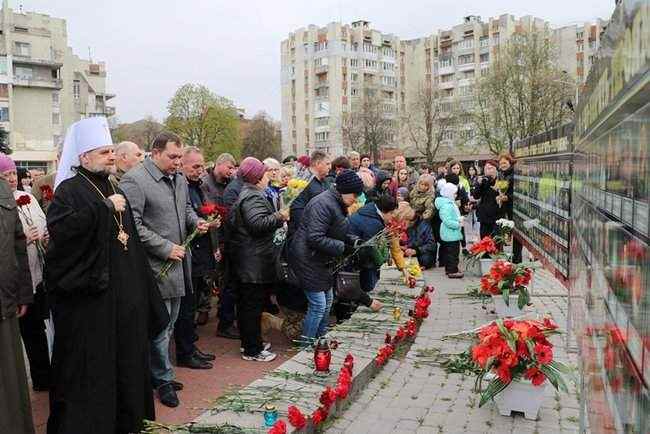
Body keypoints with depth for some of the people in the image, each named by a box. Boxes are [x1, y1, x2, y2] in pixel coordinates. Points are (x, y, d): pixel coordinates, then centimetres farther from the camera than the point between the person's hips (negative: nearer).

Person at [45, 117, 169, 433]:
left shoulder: (115, 191, 15)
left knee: (125, 359, 14)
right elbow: (59, 228, -26)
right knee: (90, 365, -1)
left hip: (123, 294, 7)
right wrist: (104, 208, -24)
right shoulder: (69, 189, -6)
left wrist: (140, 287, 16)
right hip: (88, 294, -7)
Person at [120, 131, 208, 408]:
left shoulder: (179, 179, 10)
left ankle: (161, 373, 33)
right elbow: (133, 225, -19)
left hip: (178, 263, 8)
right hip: (156, 267, -8)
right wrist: (166, 248, -18)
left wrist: (195, 221, 3)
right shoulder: (134, 180, -14)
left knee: (168, 324, 18)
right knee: (160, 327, 2)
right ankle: (163, 380, 19)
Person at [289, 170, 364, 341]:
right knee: (318, 304, -7)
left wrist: (352, 241, 1)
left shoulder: (337, 204, 11)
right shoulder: (324, 204, -22)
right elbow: (315, 238, -28)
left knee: (327, 301, 17)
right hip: (307, 259, -10)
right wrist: (342, 247, -23)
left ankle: (320, 337, 32)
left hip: (320, 260, 10)